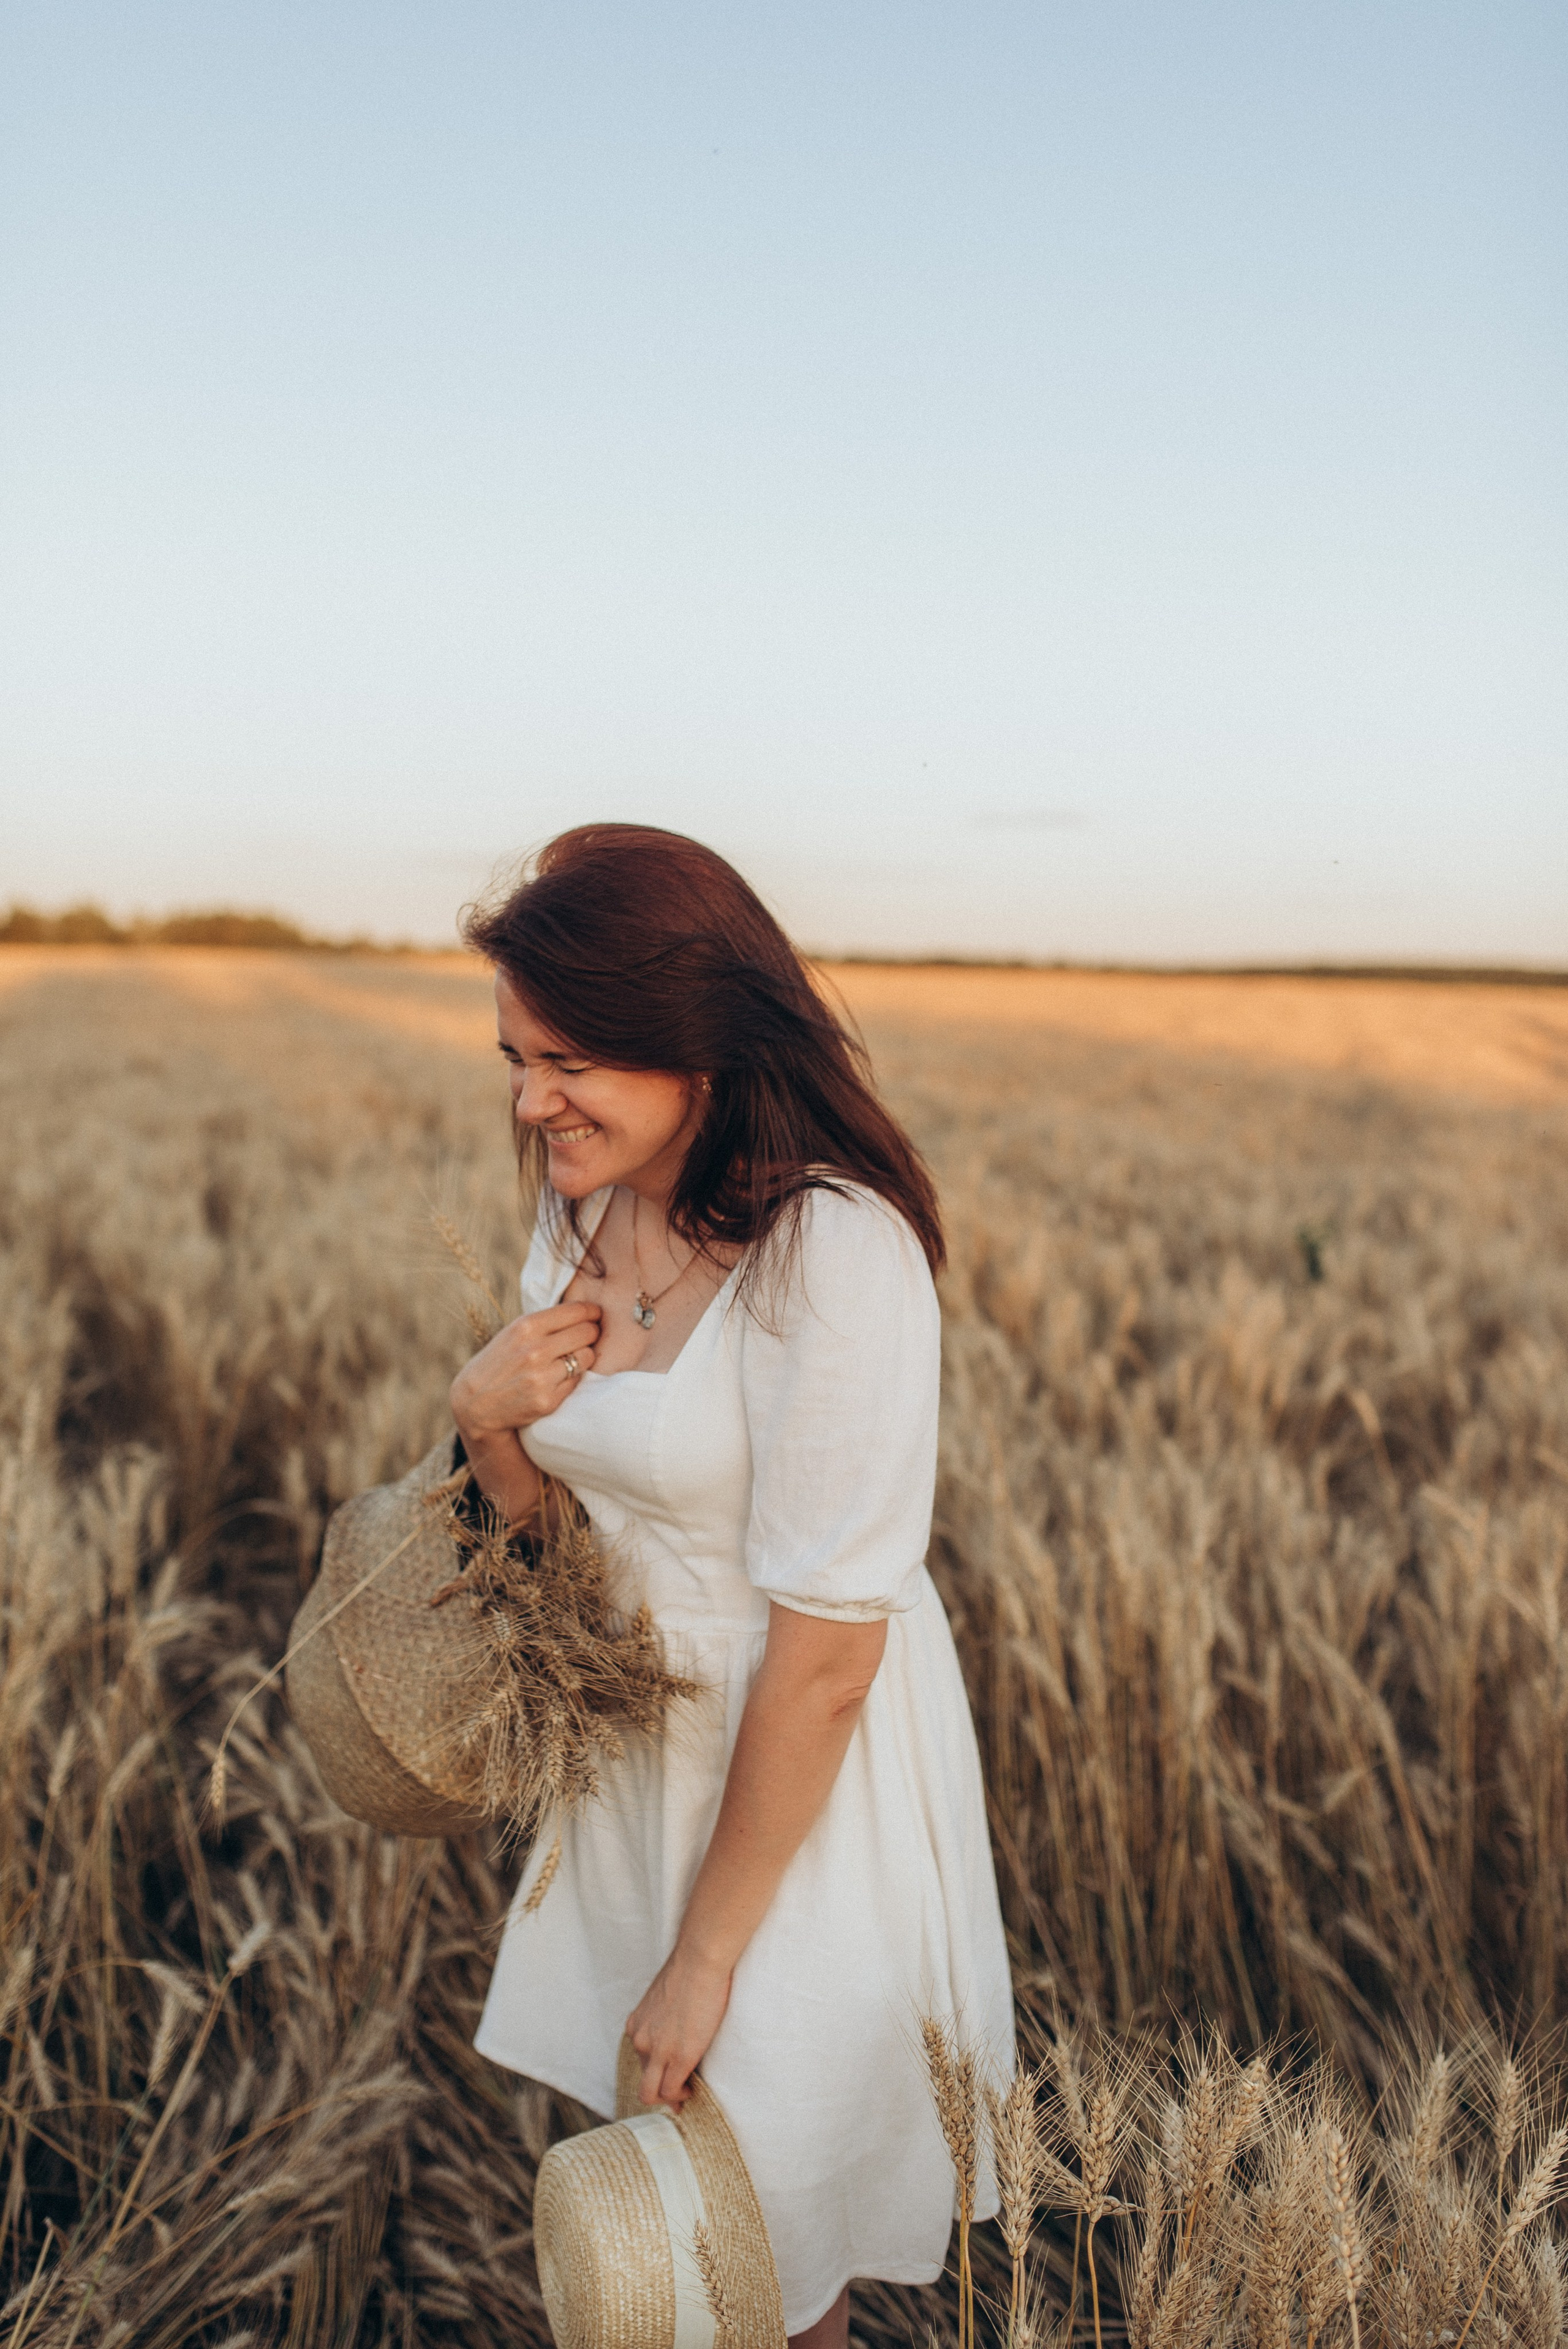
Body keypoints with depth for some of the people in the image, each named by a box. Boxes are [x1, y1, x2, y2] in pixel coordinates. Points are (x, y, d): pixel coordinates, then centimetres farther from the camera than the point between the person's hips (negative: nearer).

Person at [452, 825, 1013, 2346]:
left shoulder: (835, 1252, -28)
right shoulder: (584, 1207, -3)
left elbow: (827, 1652, -24)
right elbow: (554, 1515, 7)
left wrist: (709, 1955, -15)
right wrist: (486, 1416, -15)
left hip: (812, 1782, -7)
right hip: (648, 1740, 7)